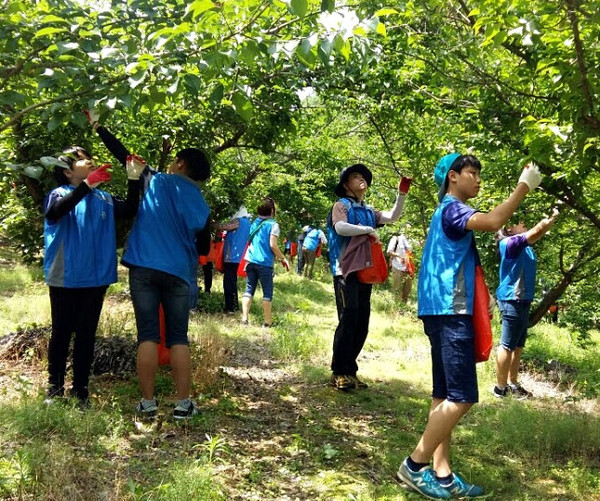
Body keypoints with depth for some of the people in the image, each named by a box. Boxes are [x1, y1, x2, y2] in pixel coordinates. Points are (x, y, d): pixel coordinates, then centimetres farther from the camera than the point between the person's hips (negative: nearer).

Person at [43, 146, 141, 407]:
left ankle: (81, 388, 18)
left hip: (95, 278, 3)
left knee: (86, 334, 9)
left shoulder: (103, 198, 8)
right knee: (61, 333, 7)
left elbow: (130, 211, -2)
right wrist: (87, 186, -38)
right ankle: (55, 387, 18)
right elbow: (54, 212, -26)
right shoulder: (59, 194, -4)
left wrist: (133, 180, -12)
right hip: (64, 279, -3)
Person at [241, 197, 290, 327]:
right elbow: (273, 245, -12)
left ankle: (244, 318, -4)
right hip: (265, 263, -5)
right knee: (267, 292, 4)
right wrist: (283, 259, -2)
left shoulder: (255, 222, 12)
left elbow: (249, 242, 15)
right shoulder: (273, 224, -5)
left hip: (251, 261, 5)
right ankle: (267, 321, 6)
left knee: (249, 289, 6)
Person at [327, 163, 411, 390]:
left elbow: (392, 217, 8)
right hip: (346, 272, -7)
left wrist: (402, 194, -3)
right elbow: (340, 228, -19)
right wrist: (368, 230, -11)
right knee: (348, 322, -10)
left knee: (362, 326, 8)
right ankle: (338, 373, -3)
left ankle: (350, 371, 16)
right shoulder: (342, 206, 0)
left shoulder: (368, 211, 20)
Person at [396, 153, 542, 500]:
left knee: (445, 396, 9)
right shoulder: (451, 208, -8)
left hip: (449, 311, 10)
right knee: (462, 397, -11)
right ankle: (415, 465, -4)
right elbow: (492, 222, -27)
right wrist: (524, 186, -17)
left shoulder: (451, 212, 23)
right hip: (450, 312, -10)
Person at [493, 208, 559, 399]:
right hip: (512, 301, -10)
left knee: (518, 345, 15)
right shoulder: (509, 243, -13)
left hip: (521, 300, 10)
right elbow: (536, 231, -17)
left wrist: (552, 217, 3)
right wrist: (552, 217, -9)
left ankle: (513, 384, 24)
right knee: (507, 345, -6)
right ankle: (500, 388, 0)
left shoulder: (524, 246, 16)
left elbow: (539, 232, 16)